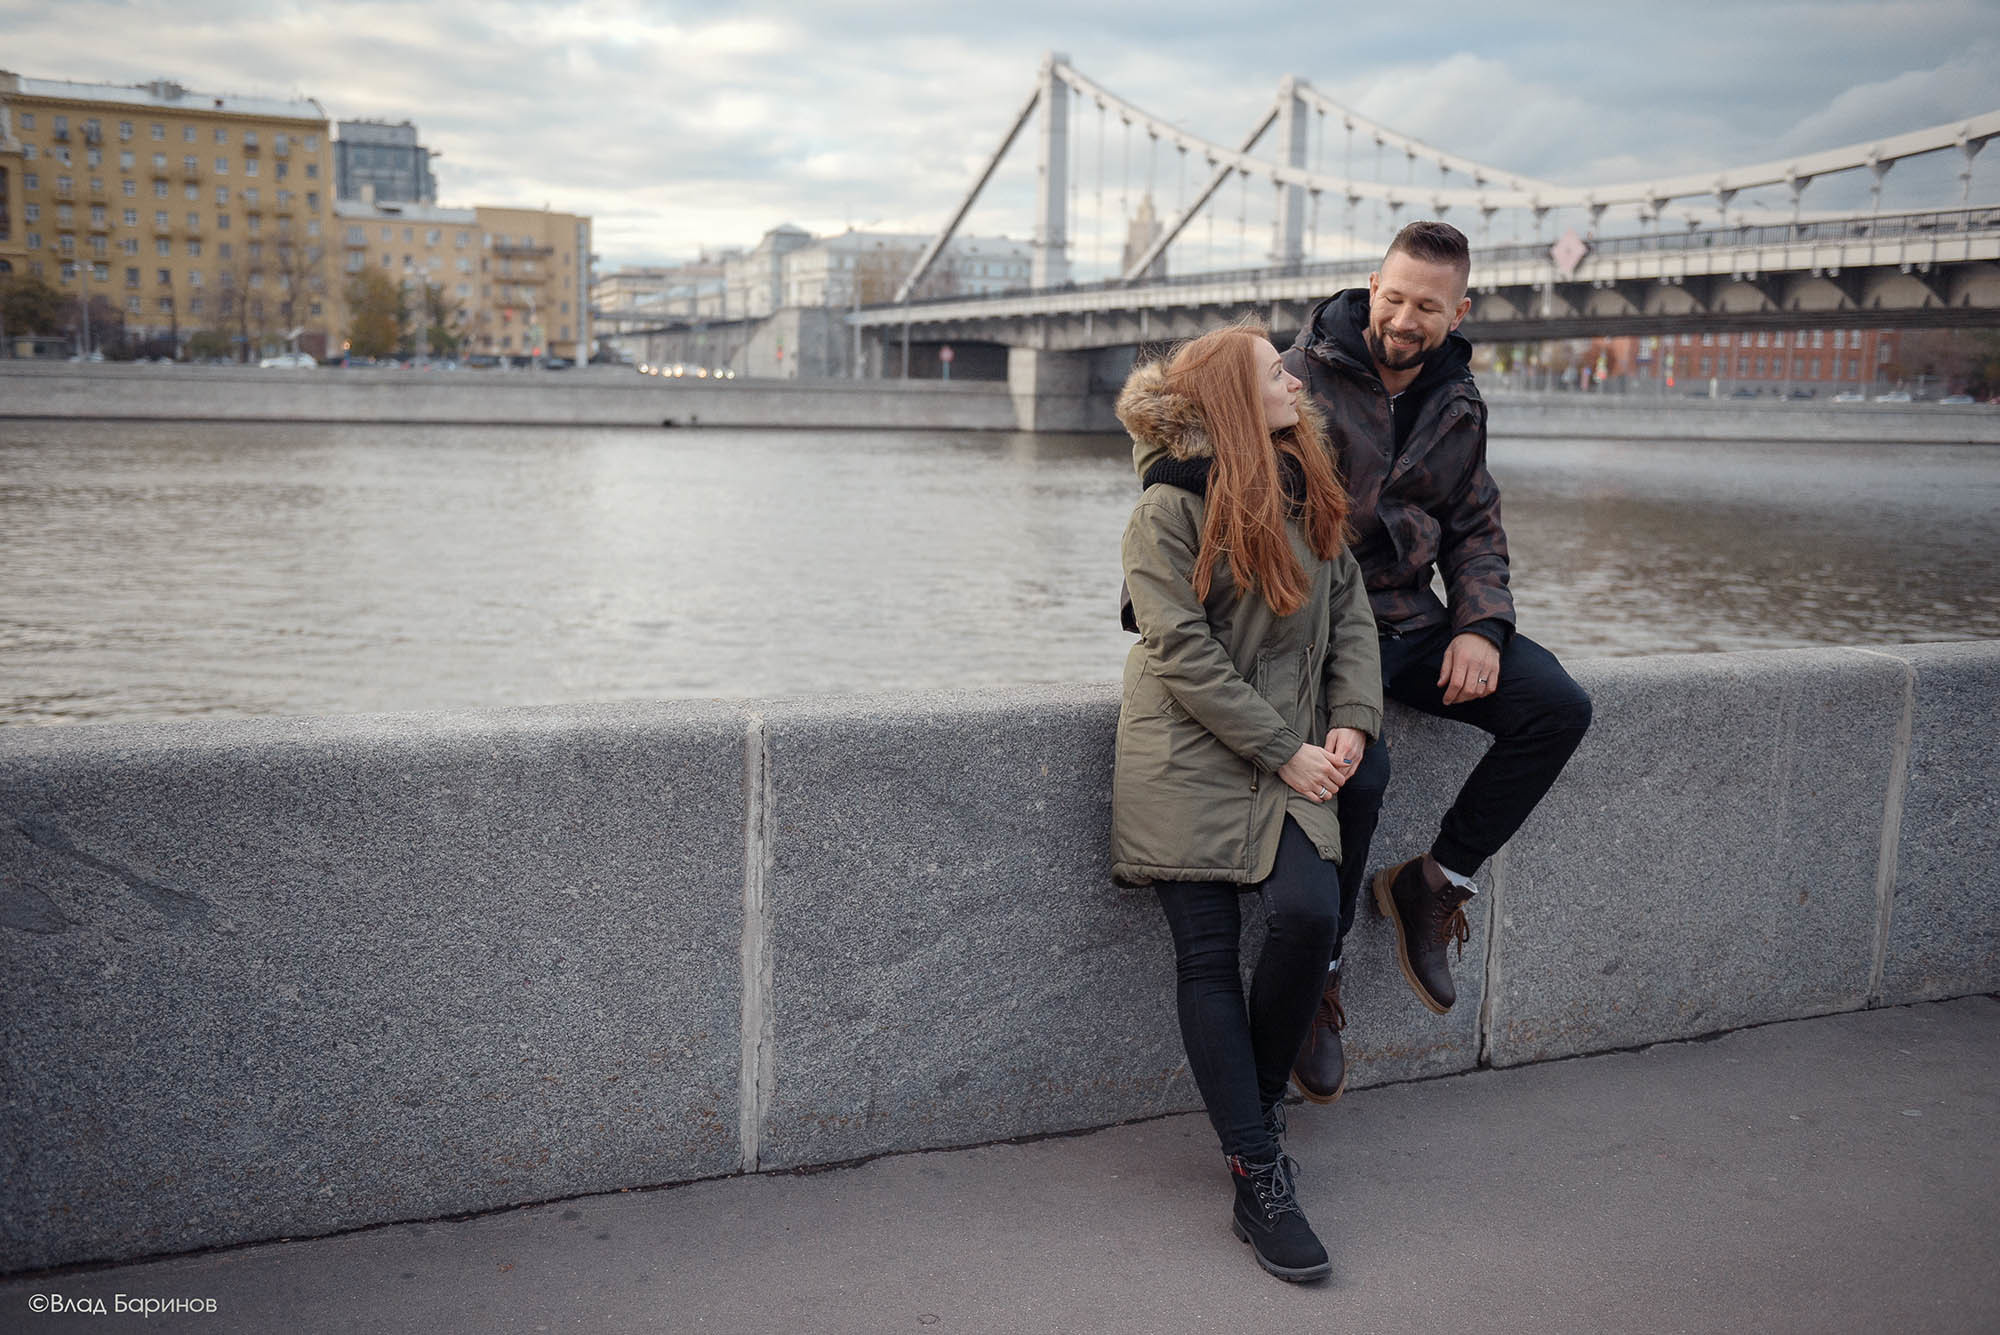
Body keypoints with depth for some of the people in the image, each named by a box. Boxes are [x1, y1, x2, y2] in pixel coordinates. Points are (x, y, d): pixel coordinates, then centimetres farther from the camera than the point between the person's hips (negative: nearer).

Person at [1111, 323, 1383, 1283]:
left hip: (1289, 755, 5)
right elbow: (1183, 652, -13)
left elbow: (1350, 616, 13)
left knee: (1310, 913, -16)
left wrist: (1351, 720, -3)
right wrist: (1284, 751, -13)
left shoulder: (1310, 496, 11)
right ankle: (1256, 1178, 4)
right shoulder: (1170, 508, -8)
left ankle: (1257, 1097, 10)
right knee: (1207, 952, -3)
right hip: (1187, 759, -4)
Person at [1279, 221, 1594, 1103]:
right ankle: (1315, 974, -8)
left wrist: (1481, 626, -2)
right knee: (1357, 767, -30)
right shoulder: (1302, 378, -7)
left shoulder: (1458, 404, 11)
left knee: (1558, 707, -12)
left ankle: (1436, 881, 1)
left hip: (1412, 619, 6)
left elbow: (1475, 529, 15)